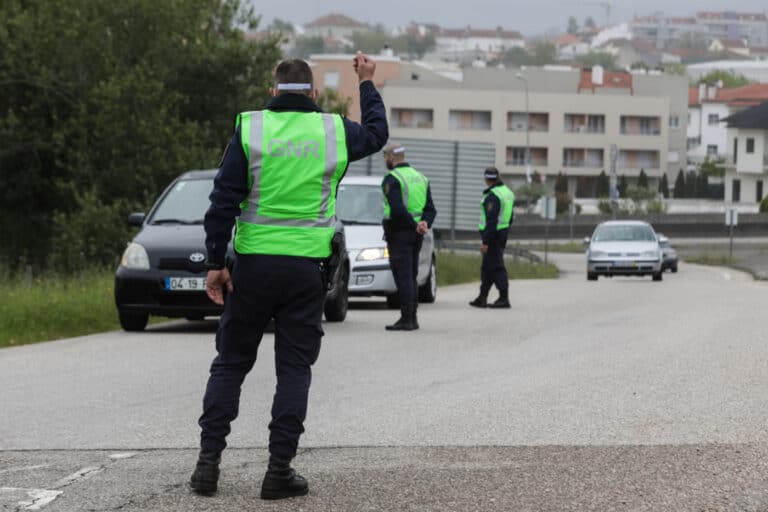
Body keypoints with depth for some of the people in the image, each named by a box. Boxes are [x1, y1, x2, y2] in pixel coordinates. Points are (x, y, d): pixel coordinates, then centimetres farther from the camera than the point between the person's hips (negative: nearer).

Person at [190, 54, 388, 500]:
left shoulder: (250, 129, -2)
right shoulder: (335, 131, 2)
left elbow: (224, 201, -6)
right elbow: (376, 133, 25)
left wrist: (216, 262, -2)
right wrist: (367, 83, 37)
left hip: (253, 265, 0)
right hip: (306, 267, 0)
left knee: (231, 363, 10)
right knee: (294, 369, 5)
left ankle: (209, 461, 5)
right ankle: (280, 470, 1)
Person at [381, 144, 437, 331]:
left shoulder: (392, 179, -11)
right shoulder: (420, 177, 15)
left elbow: (397, 209, -23)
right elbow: (431, 209, 8)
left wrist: (414, 225, -18)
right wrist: (425, 223, -8)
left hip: (399, 232, -8)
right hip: (416, 235, 8)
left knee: (403, 276, -8)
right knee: (411, 276, 13)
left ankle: (406, 319, -11)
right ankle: (412, 318, 14)